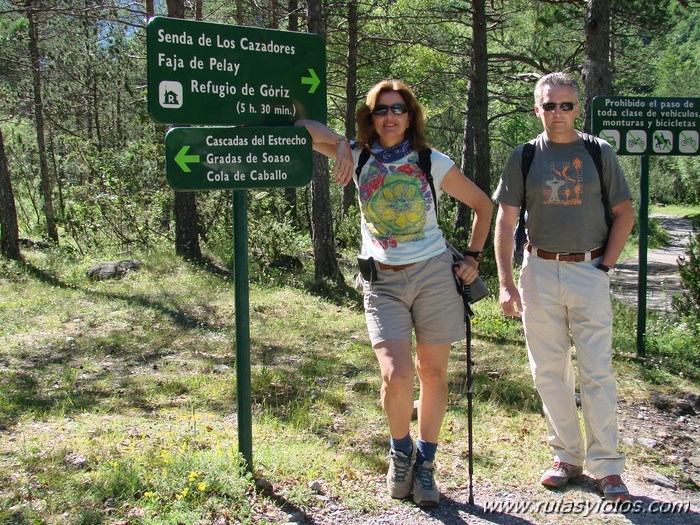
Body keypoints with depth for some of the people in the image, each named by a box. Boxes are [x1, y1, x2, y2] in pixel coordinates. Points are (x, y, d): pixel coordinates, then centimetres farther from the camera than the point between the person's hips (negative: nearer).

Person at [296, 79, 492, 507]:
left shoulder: (433, 163, 1)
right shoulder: (358, 157, 3)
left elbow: (483, 205, 11)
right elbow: (301, 128, 0)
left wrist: (473, 256, 6)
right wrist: (340, 144, -14)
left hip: (433, 275, 0)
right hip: (382, 281, 0)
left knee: (433, 374, 6)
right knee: (397, 377, -14)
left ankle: (425, 464, 24)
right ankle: (401, 452, 15)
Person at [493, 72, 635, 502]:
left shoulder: (599, 153, 3)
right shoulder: (524, 157, 4)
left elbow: (624, 213, 8)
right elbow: (505, 221, 3)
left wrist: (606, 265, -3)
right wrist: (505, 282, -4)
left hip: (589, 272, -1)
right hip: (539, 272, 2)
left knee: (597, 372, -2)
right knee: (549, 371, 8)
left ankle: (606, 465, 8)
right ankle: (567, 456, 21)